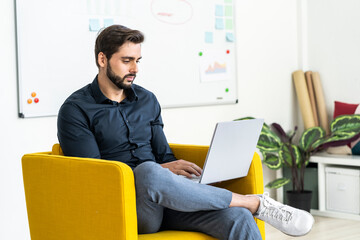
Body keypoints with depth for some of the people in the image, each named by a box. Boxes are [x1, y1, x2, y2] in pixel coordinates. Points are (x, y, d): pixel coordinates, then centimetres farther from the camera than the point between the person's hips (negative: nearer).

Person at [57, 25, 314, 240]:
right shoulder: (76, 110, 1)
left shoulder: (147, 100, 18)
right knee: (148, 172, -40)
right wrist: (160, 171, -16)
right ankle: (257, 203, -23)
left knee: (238, 218, -24)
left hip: (163, 200, 5)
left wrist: (178, 168, -4)